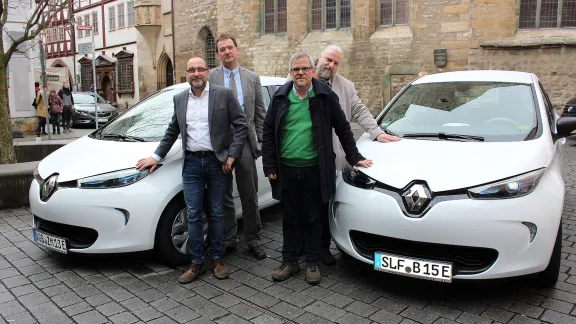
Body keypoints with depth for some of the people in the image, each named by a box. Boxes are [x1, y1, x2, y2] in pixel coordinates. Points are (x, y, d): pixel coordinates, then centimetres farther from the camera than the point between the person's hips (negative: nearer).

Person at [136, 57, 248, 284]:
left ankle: (216, 258, 23)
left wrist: (232, 155, -9)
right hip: (192, 163, 3)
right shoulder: (179, 99, 10)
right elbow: (172, 131, 19)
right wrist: (156, 156, 16)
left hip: (217, 162, -3)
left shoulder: (224, 94, -2)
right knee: (193, 215, 5)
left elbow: (241, 125, -4)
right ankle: (197, 263, 17)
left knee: (216, 213, 8)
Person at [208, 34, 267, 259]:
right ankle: (228, 239, 25)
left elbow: (260, 113, 8)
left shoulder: (252, 78, 8)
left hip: (245, 142, 1)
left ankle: (253, 239, 22)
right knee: (224, 197, 10)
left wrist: (260, 140, 2)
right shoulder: (210, 78, 1)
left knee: (250, 196, 8)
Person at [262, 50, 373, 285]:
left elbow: (343, 129, 7)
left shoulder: (325, 96, 0)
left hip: (315, 169, -2)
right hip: (286, 169, 2)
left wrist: (354, 157, 5)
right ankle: (289, 262, 24)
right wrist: (269, 166, 1)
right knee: (290, 218, 11)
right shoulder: (280, 97, 5)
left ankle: (312, 264, 22)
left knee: (312, 219, 8)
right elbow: (268, 133, 6)